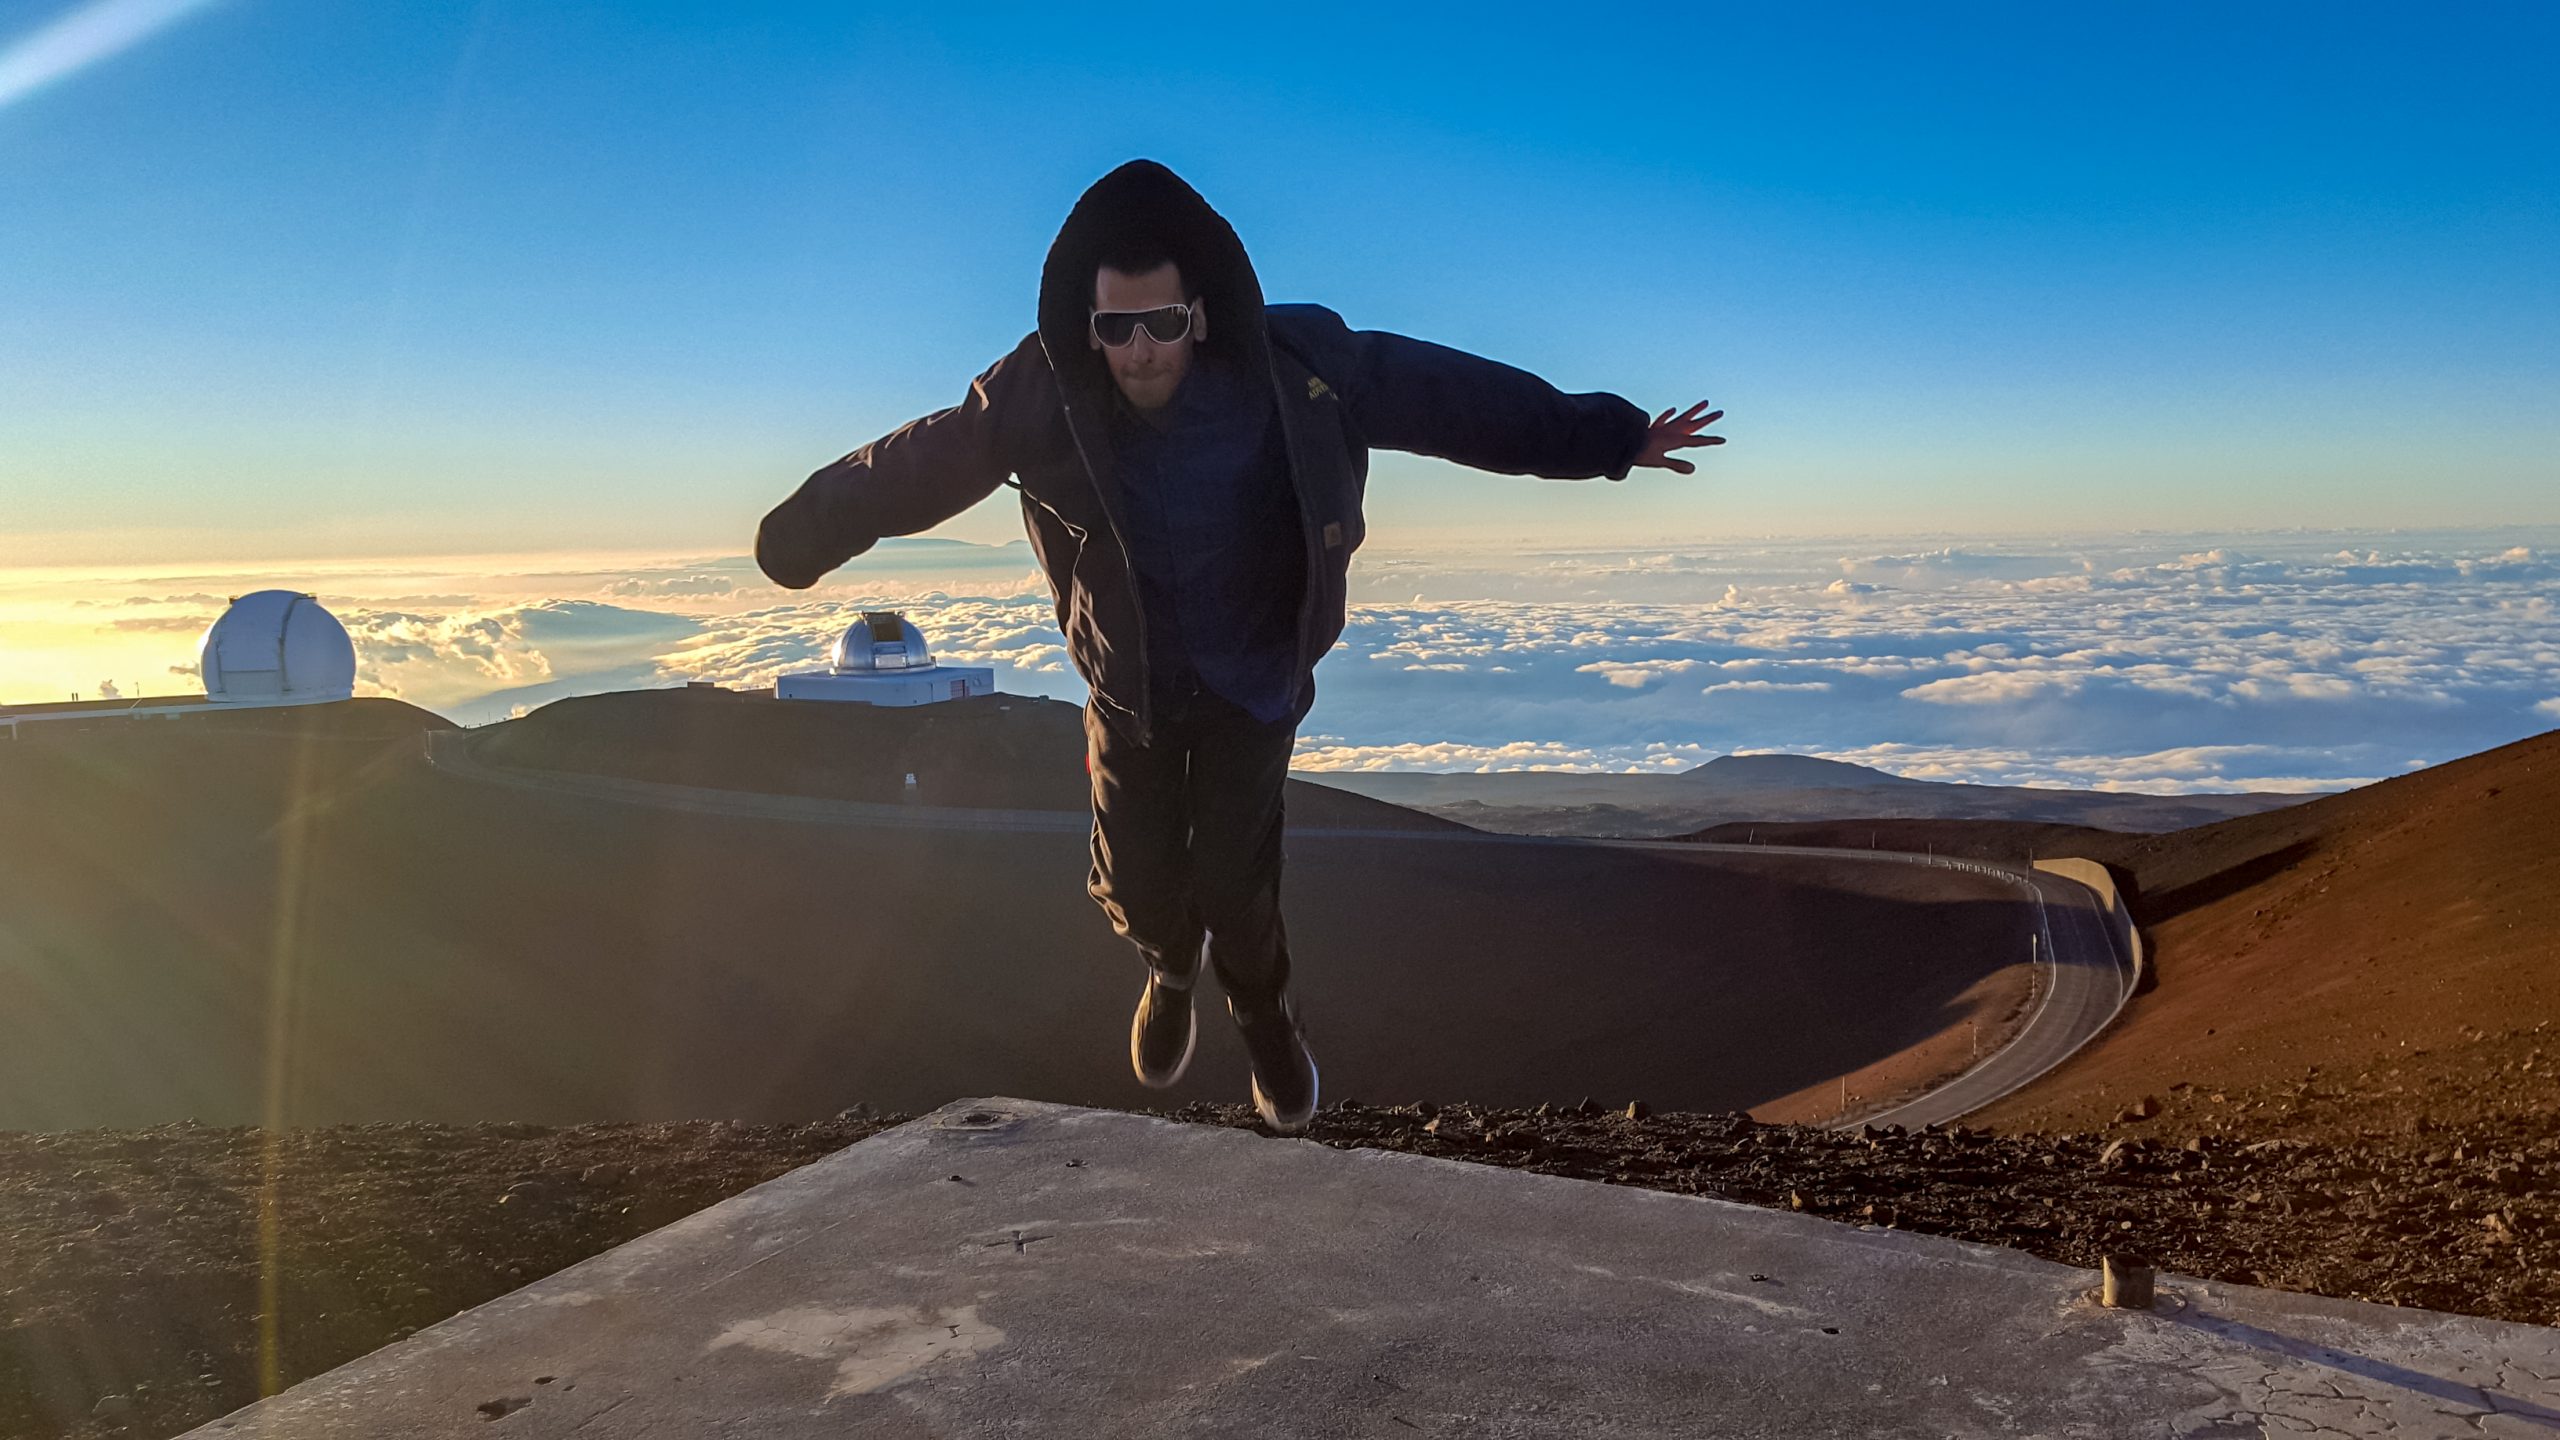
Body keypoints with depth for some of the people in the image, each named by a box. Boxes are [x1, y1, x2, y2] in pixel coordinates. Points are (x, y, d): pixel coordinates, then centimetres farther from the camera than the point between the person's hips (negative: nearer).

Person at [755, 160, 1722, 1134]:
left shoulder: (1298, 370, -22)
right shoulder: (1040, 393, -20)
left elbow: (1453, 397, -13)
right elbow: (918, 463, -5)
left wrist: (1611, 437, -9)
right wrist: (800, 534, 6)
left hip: (1255, 670, -1)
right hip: (1129, 677, 2)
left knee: (1232, 883, -9)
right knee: (1137, 886, 2)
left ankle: (1265, 1015, 27)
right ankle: (1172, 965, 42)